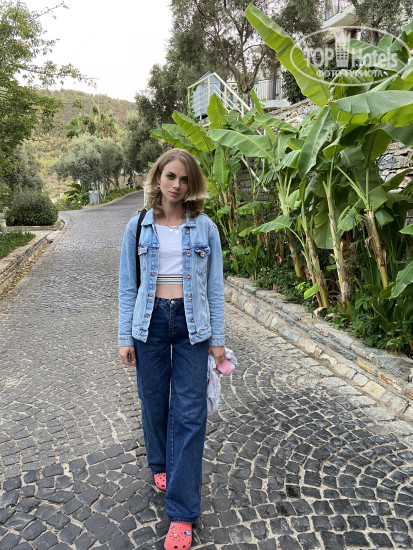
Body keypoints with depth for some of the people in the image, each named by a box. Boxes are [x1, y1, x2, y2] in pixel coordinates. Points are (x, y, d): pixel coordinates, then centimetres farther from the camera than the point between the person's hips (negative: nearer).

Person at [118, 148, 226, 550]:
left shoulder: (205, 227, 1)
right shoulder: (138, 227, 2)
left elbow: (215, 286, 3)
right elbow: (127, 286, 4)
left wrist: (217, 338, 1)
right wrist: (125, 337, 1)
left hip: (191, 323, -1)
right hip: (150, 321, 1)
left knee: (190, 412, -1)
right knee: (154, 400, 15)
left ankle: (182, 512, 11)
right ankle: (161, 465, 44)